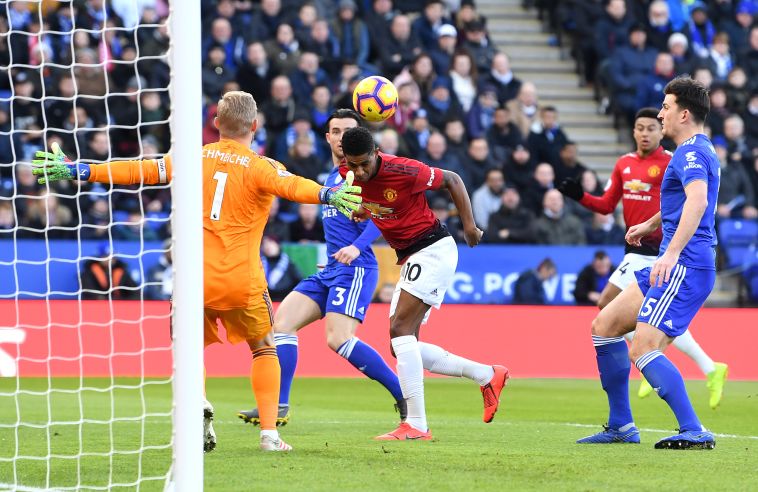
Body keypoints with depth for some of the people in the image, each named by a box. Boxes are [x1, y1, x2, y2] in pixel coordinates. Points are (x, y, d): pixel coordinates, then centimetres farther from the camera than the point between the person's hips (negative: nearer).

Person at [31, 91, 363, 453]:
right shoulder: (261, 168, -3)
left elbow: (142, 171, 3)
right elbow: (291, 186, -23)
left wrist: (78, 171, 8)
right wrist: (327, 195, -39)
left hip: (194, 278, 2)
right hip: (242, 280, -1)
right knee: (264, 348, 18)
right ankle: (269, 432, 6)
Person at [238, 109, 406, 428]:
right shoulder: (332, 176, 20)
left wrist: (357, 246, -31)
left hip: (355, 268, -9)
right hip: (330, 270, 9)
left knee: (338, 339, -21)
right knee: (282, 323, -2)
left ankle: (404, 396, -13)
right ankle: (277, 408, 0)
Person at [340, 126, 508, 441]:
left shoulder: (403, 171, -22)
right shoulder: (347, 174, -3)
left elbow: (452, 181, -7)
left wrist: (469, 225, -7)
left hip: (434, 250, -9)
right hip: (410, 258, 9)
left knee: (400, 329, -19)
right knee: (402, 347, 5)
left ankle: (416, 424, -20)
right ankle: (487, 375, 17)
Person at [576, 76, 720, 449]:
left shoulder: (691, 153, -13)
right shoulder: (694, 151, 20)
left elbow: (698, 200, -32)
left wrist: (672, 252, -40)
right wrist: (650, 225, 47)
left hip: (685, 266, -11)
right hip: (672, 266, 11)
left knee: (643, 350, -20)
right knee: (604, 326, 14)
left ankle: (695, 432, -22)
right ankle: (621, 426, 16)